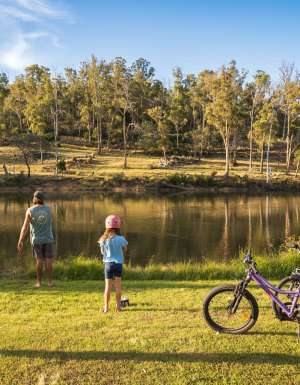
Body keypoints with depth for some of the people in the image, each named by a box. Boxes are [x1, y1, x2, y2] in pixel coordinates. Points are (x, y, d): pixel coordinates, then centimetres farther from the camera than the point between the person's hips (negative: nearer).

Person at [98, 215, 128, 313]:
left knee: (108, 285, 7)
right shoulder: (120, 239, -12)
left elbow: (102, 252, 5)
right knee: (118, 284, 11)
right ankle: (118, 305, 14)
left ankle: (106, 307, 8)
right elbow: (125, 250, 4)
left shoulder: (103, 239, -7)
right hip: (118, 263, -1)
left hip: (108, 263, 1)